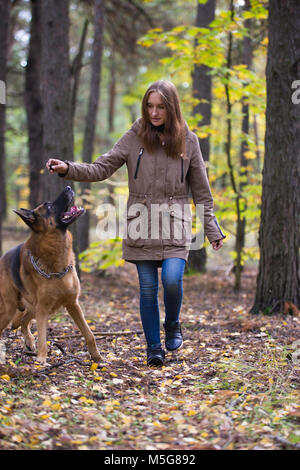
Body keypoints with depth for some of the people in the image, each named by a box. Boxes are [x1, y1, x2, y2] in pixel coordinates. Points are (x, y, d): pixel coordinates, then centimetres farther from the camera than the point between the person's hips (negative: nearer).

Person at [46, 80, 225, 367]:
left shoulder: (187, 141, 4)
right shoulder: (135, 138, 2)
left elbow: (201, 190, 10)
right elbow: (101, 169, -2)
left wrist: (212, 230, 10)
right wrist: (67, 169, -19)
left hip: (175, 224, 0)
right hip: (142, 225, 1)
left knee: (172, 279, -17)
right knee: (148, 287, 2)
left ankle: (172, 325, 13)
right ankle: (154, 347, 17)